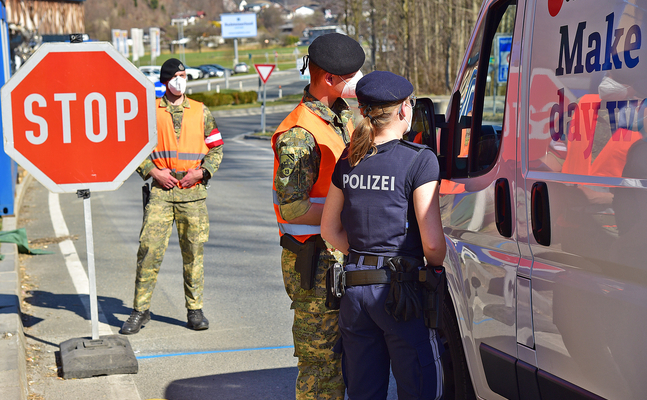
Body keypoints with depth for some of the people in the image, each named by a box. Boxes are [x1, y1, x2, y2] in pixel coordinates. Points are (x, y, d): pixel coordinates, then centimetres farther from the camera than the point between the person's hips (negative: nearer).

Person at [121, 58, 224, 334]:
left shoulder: (201, 112, 10)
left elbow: (216, 148, 12)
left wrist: (200, 172, -3)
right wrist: (154, 171, -6)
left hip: (193, 191, 1)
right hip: (161, 190, -1)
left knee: (193, 251, 5)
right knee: (149, 248, -6)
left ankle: (194, 309, 16)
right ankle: (140, 309, 5)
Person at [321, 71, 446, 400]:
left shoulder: (348, 160, 7)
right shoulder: (419, 160, -11)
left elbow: (329, 230, 15)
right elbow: (432, 244, -13)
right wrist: (435, 270, 7)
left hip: (354, 287, 6)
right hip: (400, 290, -6)